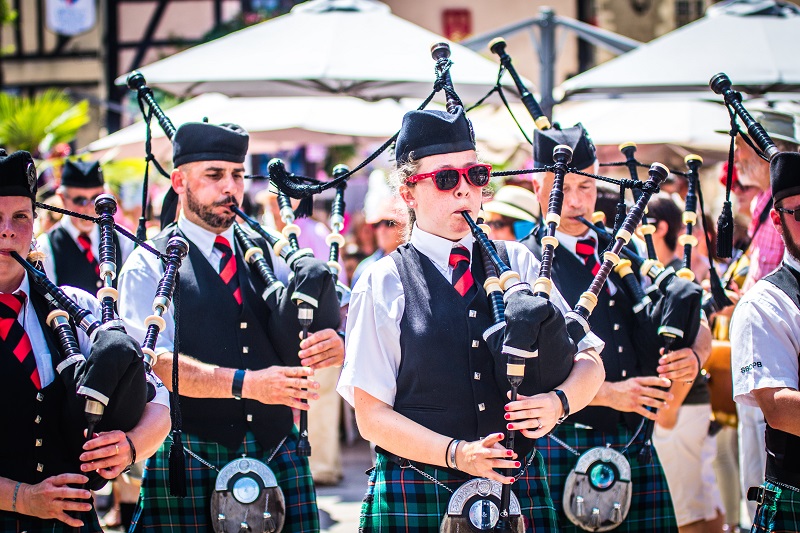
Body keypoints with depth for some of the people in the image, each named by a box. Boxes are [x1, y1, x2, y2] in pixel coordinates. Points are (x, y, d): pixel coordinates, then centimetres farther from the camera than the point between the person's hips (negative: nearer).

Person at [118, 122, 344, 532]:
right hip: (190, 464, -4)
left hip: (278, 459, 4)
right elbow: (156, 362, -11)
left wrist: (332, 346, -12)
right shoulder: (150, 265, 2)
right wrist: (245, 384, -22)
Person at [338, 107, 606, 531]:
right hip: (417, 496, -3)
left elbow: (589, 362, 9)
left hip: (519, 492, 3)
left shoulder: (517, 265, 9)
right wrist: (455, 453, -17)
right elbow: (371, 415, -3)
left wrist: (557, 402, -13)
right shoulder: (383, 284, 0)